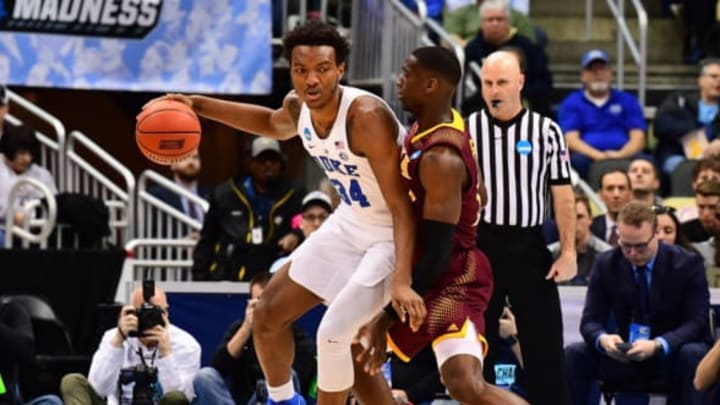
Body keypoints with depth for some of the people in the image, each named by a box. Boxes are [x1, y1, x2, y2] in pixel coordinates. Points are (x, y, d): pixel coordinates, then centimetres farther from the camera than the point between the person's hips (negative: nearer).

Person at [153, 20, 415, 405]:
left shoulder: (366, 116, -32)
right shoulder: (299, 107, -8)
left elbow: (401, 206, -32)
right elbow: (272, 123, 20)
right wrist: (198, 105, 11)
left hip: (391, 236, -8)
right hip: (350, 223, 8)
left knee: (334, 334, -20)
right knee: (268, 315, 12)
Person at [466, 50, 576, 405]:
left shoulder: (546, 130, 1)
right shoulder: (466, 130, 2)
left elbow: (562, 195, 1)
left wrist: (568, 252, -5)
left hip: (529, 246, -1)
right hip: (479, 243, 1)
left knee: (545, 342, -1)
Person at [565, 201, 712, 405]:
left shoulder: (687, 264, -9)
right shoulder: (606, 265, -1)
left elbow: (696, 322, -15)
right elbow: (591, 320, -3)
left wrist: (657, 346, -34)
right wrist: (602, 339, -30)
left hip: (673, 352, -3)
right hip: (623, 356, 3)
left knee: (693, 355, -37)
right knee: (573, 354, -22)